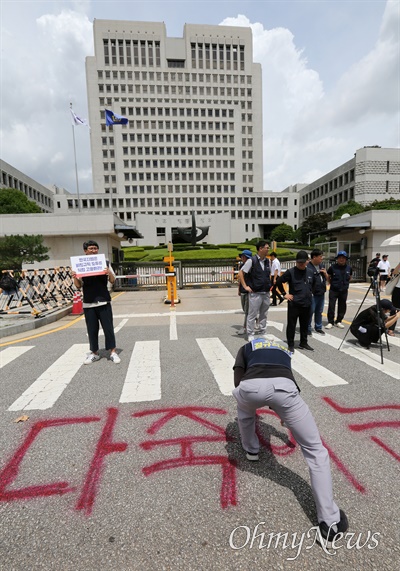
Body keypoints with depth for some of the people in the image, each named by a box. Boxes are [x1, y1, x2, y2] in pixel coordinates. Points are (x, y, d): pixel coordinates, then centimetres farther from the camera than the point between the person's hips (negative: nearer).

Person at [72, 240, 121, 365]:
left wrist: (109, 273, -16)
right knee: (92, 330, 9)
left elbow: (113, 281, 5)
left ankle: (113, 352, 11)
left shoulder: (105, 262, 2)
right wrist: (75, 278, -15)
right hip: (88, 303, 1)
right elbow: (79, 286, 6)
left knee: (108, 327, 1)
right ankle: (94, 353, 23)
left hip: (104, 301, -1)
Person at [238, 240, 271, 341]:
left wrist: (269, 284, 14)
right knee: (252, 315, 2)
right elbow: (240, 273, -9)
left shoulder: (267, 261, 9)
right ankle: (250, 334, 14)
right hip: (255, 293, -6)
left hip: (266, 293, 6)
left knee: (264, 314, 15)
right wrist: (245, 286, -10)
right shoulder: (251, 261, -11)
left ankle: (262, 333, 28)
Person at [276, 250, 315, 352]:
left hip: (307, 304, 5)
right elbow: (279, 282, -7)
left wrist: (310, 293, 15)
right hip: (294, 304, -5)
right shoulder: (290, 272, -9)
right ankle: (291, 345, 15)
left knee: (305, 325, 15)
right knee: (291, 325, 3)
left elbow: (313, 285, 26)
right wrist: (284, 294, -7)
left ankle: (303, 343, 30)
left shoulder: (310, 273, 7)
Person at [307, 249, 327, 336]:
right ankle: (308, 328, 12)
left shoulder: (322, 265, 11)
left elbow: (327, 278, 19)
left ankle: (318, 327, 29)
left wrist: (325, 273, -2)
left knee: (319, 311, 17)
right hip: (312, 294, -7)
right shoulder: (308, 267, -14)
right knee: (310, 312, 1)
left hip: (321, 293, 7)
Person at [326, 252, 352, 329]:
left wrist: (346, 284, 9)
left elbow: (350, 278, 18)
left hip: (344, 291, 3)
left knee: (342, 306, 9)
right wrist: (332, 284, 5)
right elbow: (328, 277, 6)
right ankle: (330, 322, 6)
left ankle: (338, 321, 22)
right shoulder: (333, 267, -9)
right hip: (333, 290, -3)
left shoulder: (349, 268, 1)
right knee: (331, 306, -4)